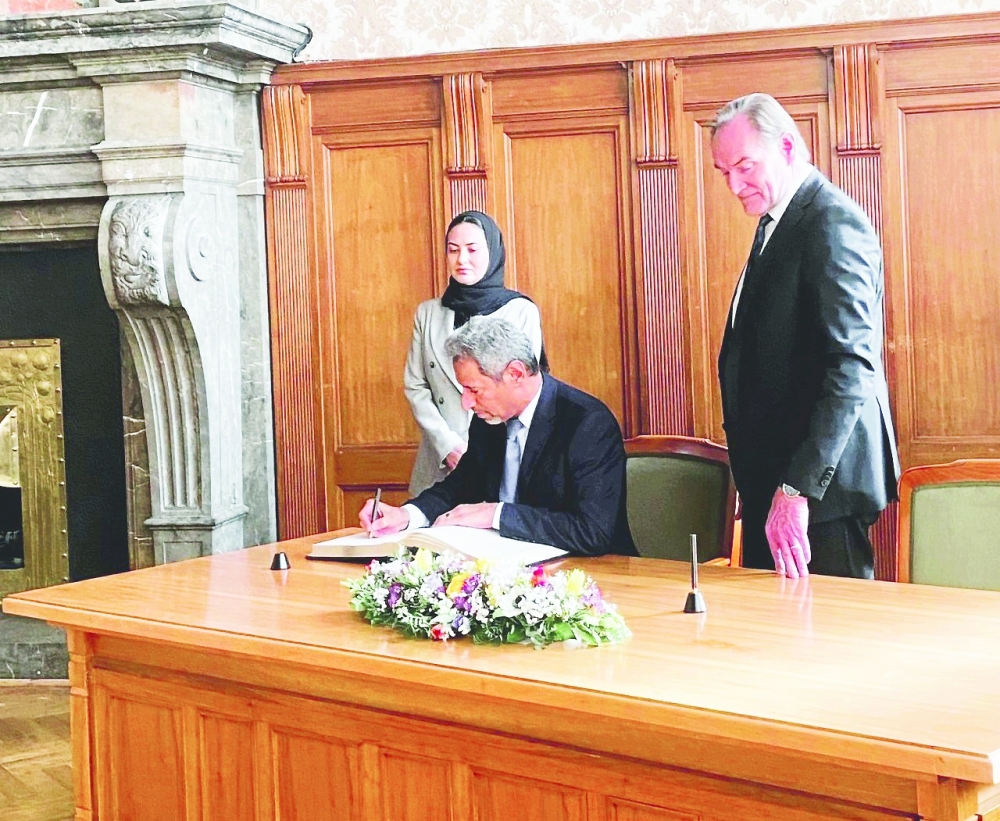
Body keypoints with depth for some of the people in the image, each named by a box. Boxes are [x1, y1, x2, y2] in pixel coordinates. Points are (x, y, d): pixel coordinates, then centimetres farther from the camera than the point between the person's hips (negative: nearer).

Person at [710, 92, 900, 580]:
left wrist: (797, 489, -26)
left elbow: (852, 369, -23)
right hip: (770, 474, 9)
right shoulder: (776, 222, 16)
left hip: (820, 479, -9)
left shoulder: (834, 223, -14)